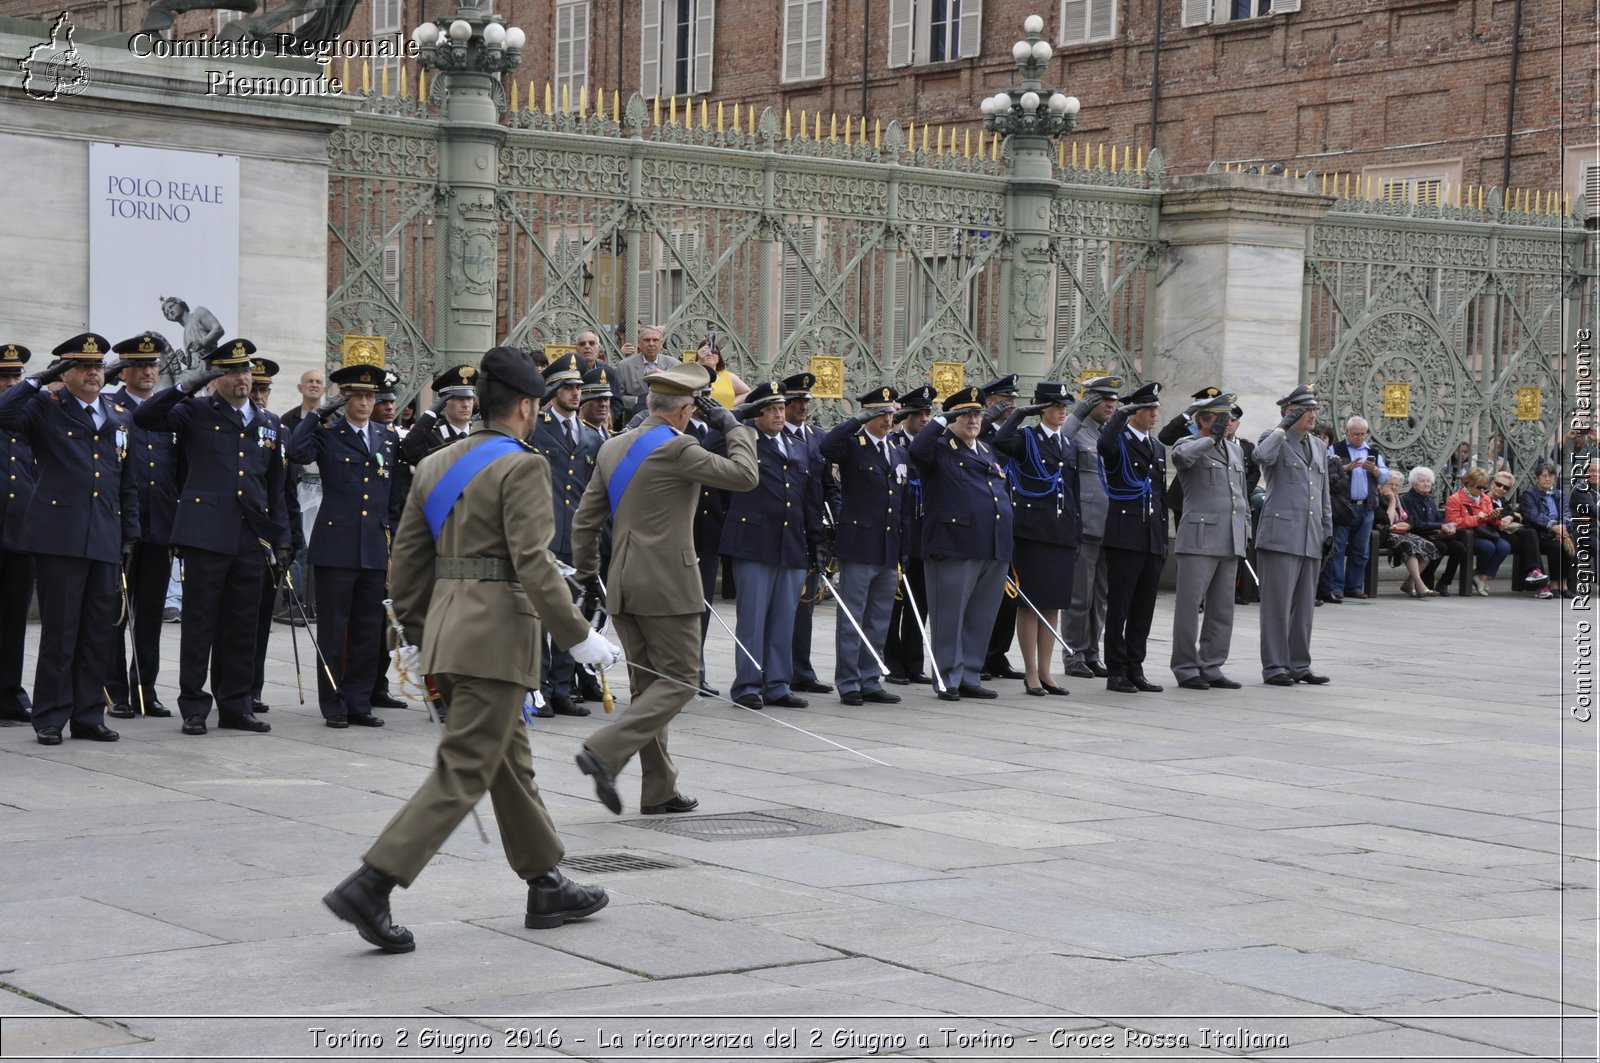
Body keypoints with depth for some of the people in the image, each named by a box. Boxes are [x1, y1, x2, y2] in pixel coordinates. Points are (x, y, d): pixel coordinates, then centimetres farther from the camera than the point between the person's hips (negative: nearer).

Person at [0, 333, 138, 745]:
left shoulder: (119, 417, 15)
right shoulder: (46, 407, 1)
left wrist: (129, 533, 13)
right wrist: (40, 380, -15)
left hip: (105, 541, 5)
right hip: (59, 538, -5)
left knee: (99, 632, 7)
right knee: (59, 631, -2)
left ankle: (87, 716, 16)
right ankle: (50, 719, 7)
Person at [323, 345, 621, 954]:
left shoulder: (435, 465, 12)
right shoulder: (521, 467, -11)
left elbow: (406, 558, 15)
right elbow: (533, 563, -18)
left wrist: (416, 635, 23)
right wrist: (578, 636, -13)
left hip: (446, 626, 9)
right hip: (496, 634, -9)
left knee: (510, 760, 17)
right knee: (464, 772, -6)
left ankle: (547, 887, 26)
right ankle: (370, 886, -13)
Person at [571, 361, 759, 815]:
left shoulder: (613, 448, 10)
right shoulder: (677, 449, -13)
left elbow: (585, 520, 14)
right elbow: (744, 475, -12)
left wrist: (588, 576, 22)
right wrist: (732, 427, 1)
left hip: (624, 586, 8)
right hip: (667, 584, -8)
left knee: (648, 683, 13)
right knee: (680, 680, -1)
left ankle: (659, 791, 16)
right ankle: (605, 751, -16)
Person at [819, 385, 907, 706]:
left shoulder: (899, 454, 17)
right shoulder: (852, 446, -3)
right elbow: (826, 446, -28)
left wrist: (903, 552, 15)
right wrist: (860, 420, -24)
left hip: (889, 551, 7)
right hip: (858, 546, -6)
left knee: (879, 622, 10)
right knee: (851, 620, -2)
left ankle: (870, 682, 17)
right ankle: (848, 684, 3)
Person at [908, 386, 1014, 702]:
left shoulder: (987, 450, 21)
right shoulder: (940, 448, -2)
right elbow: (917, 450, -26)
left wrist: (1005, 548, 22)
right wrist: (941, 420, -17)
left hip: (994, 550, 7)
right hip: (954, 546, -7)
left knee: (981, 619, 11)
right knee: (949, 617, -1)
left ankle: (970, 678, 19)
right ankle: (948, 681, 5)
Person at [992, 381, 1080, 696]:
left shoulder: (1069, 445, 16)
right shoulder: (1027, 438, -2)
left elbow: (1073, 491, 18)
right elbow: (1001, 440, -26)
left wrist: (1077, 534, 13)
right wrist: (1022, 412, -12)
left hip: (1061, 532, 6)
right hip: (1032, 529, -6)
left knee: (1053, 605, 7)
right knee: (1031, 602, -2)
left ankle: (1045, 671, 13)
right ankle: (1031, 673, 3)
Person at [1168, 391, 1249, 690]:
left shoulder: (1235, 450, 19)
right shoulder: (1189, 446, -3)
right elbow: (1180, 456, -30)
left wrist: (1245, 534, 21)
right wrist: (1212, 438, -18)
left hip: (1230, 542, 7)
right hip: (1199, 539, -7)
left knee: (1222, 609, 9)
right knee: (1190, 606, -4)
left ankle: (1211, 667, 16)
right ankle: (1186, 669, 2)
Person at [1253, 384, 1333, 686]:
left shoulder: (1319, 448, 19)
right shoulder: (1276, 441, -1)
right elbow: (1262, 456, -27)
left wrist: (1328, 531, 18)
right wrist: (1283, 427, -17)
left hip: (1311, 541, 7)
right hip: (1280, 535, -7)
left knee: (1304, 606, 10)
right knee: (1278, 605, -5)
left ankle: (1299, 666, 16)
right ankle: (1274, 667, -2)